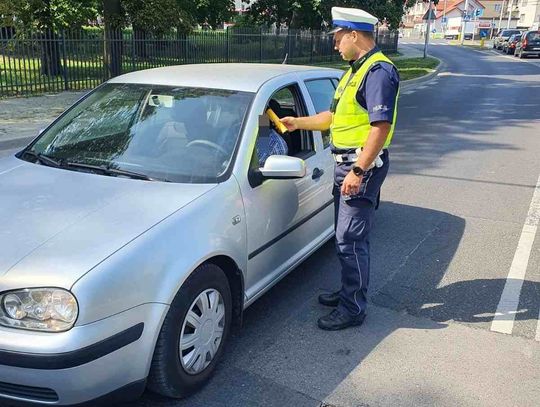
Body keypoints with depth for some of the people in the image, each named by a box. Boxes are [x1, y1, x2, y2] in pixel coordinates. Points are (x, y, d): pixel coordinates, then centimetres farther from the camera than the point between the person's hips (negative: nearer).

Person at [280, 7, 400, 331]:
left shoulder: (378, 71, -15)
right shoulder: (356, 70, 17)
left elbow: (381, 125, -23)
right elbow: (334, 116, 23)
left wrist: (359, 170, -25)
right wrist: (298, 123, 16)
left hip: (362, 165, -10)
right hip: (346, 163, 10)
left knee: (351, 240, -6)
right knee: (348, 236, 17)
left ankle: (353, 309, 5)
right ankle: (349, 291, 31)